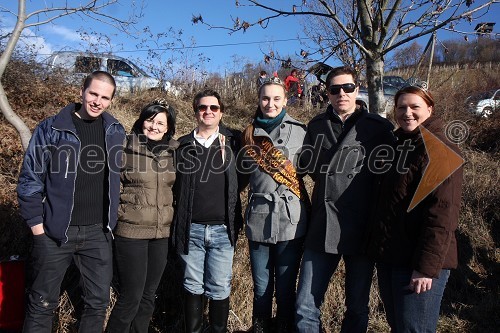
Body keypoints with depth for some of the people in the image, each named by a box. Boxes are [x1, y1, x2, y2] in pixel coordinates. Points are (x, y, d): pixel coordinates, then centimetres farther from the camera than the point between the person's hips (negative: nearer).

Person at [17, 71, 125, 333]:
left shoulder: (116, 132, 3)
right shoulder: (51, 129, -7)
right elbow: (30, 180, -4)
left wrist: (110, 219, 10)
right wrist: (36, 223, -6)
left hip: (98, 233, 3)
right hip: (55, 232, -3)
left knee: (99, 302, 13)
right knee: (42, 304, 11)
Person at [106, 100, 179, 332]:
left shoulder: (172, 152, 6)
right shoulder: (126, 149, -7)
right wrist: (119, 215, -5)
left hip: (162, 233, 4)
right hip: (131, 232, -4)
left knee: (148, 296, 13)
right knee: (130, 297, 0)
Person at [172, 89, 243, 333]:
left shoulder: (233, 142, 3)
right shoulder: (183, 146, 6)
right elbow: (175, 185, 9)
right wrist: (179, 219, 4)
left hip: (223, 229, -1)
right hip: (191, 229, 1)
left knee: (220, 290, 8)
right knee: (193, 287, 13)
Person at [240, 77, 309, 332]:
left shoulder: (298, 131, 0)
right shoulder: (250, 133, 9)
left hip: (290, 220, -2)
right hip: (258, 219, 3)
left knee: (285, 290, 7)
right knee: (261, 290, 13)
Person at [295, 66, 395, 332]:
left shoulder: (378, 127, -2)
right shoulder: (316, 126, 7)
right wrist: (330, 185, 6)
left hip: (362, 229, -2)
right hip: (322, 227, 2)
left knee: (357, 308, 15)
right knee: (305, 307, 5)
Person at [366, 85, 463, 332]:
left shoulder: (441, 151, -11)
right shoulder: (397, 145, 13)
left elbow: (442, 214, -18)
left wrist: (427, 266, -21)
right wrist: (377, 247, 13)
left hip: (417, 262, -7)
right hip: (388, 257, 8)